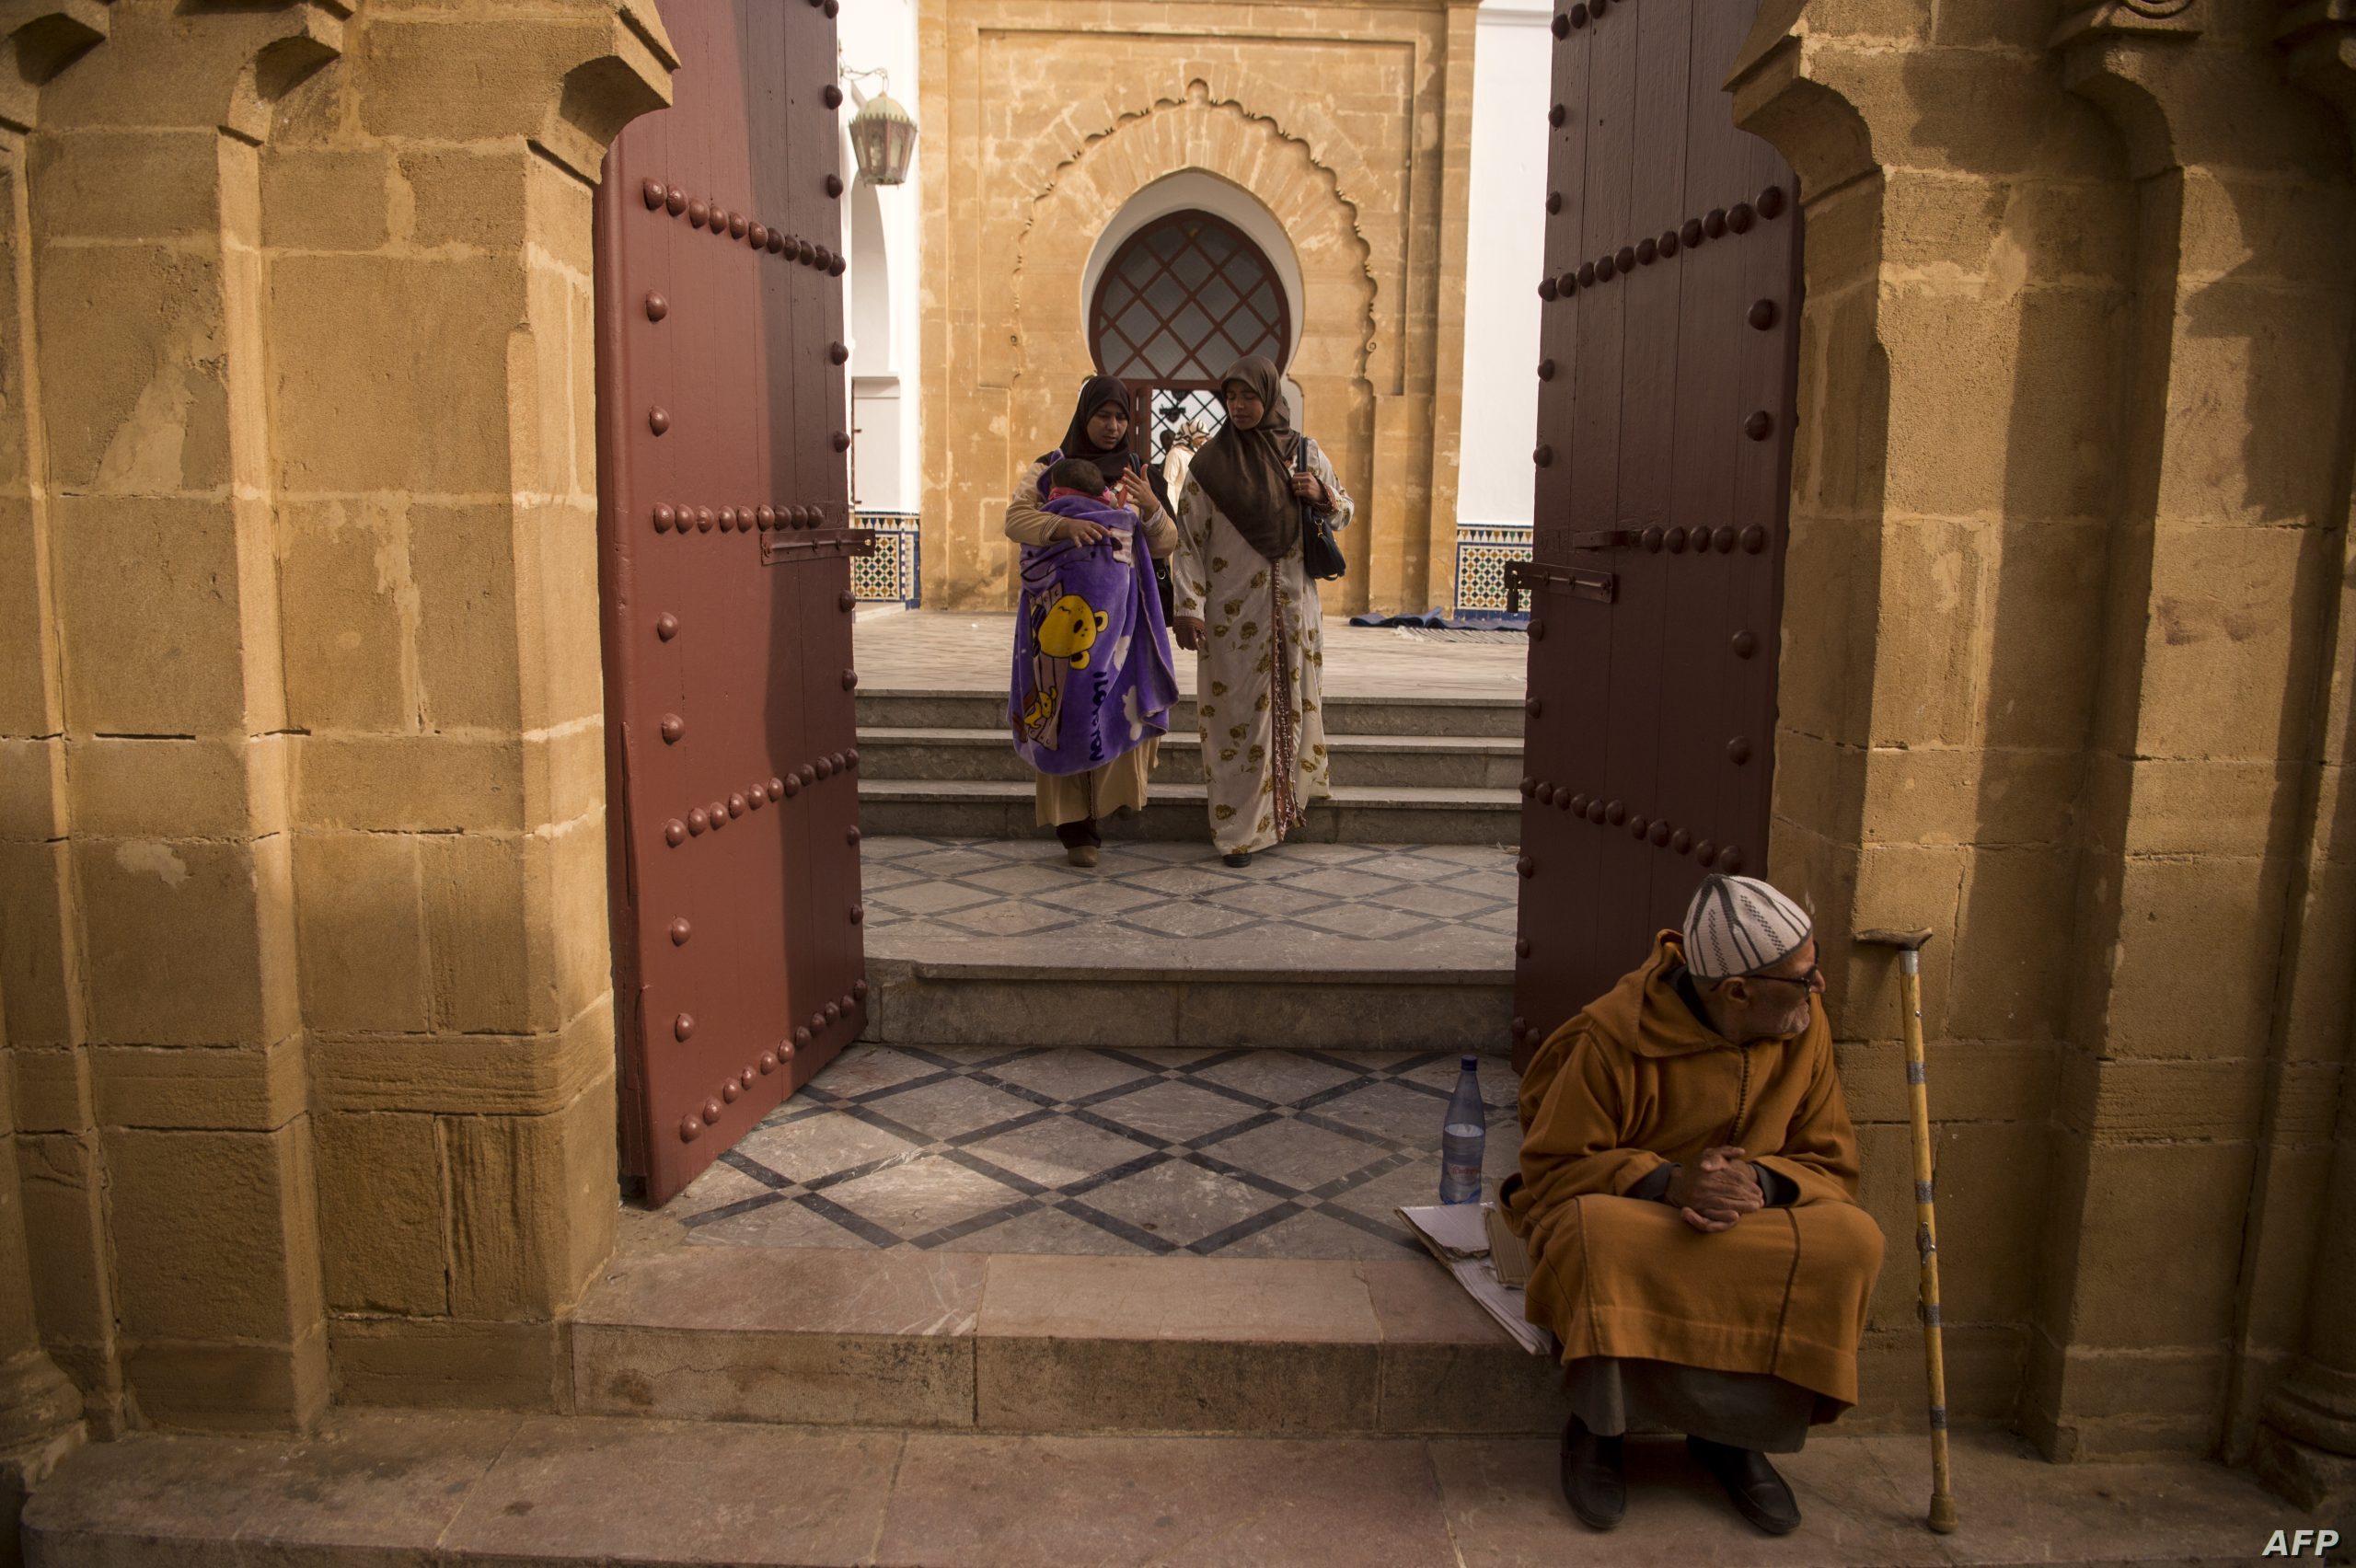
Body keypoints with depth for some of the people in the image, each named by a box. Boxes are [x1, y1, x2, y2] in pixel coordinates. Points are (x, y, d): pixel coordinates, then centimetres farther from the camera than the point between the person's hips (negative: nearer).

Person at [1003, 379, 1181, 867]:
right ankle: (1076, 827, 0)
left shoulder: (1135, 476, 17)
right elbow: (1015, 520, -5)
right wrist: (1064, 524, -23)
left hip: (1117, 607, 2)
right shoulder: (1049, 469, 9)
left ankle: (1114, 792, 12)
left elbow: (1165, 545, 10)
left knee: (1119, 704, -10)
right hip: (1061, 607, -2)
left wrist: (1151, 507, -9)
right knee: (1066, 709, -4)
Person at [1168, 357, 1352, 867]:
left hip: (1293, 608, 3)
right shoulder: (1209, 464, -3)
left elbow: (1345, 510, 17)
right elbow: (1188, 540, -5)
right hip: (1233, 610, -3)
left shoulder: (1305, 454, 6)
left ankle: (1287, 801, 29)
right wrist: (1188, 607, -14)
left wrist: (1321, 497, -6)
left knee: (1292, 703, 11)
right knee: (1238, 713, -1)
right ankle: (1239, 830, 5)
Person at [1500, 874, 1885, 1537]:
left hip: (1748, 1230, 4)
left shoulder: (1804, 1028, -5)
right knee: (1597, 1236, -39)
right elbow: (1548, 1169, -15)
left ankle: (1734, 1430, -5)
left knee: (1851, 1240, -26)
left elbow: (1831, 1166, 0)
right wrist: (1667, 1183, -32)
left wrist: (1758, 1183, -24)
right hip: (1623, 1215, -4)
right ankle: (1597, 1425, -9)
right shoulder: (1615, 1037, -20)